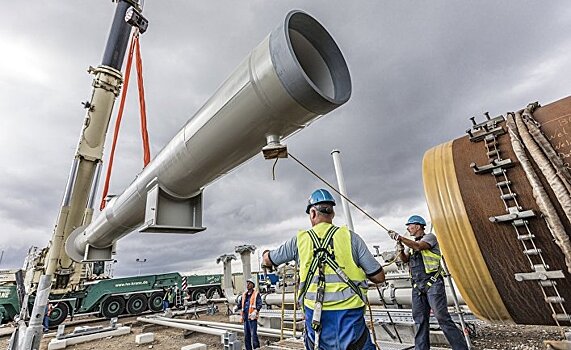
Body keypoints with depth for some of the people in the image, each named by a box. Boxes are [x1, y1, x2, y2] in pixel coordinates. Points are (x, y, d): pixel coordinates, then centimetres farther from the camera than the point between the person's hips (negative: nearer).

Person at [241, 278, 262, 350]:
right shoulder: (244, 294, 13)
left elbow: (259, 304, -13)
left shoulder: (256, 294, -5)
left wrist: (255, 311, -27)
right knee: (246, 335, 14)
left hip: (252, 317, -6)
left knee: (253, 334, -8)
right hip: (245, 317, 7)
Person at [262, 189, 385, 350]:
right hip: (349, 312, -1)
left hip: (315, 312, 1)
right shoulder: (350, 237, -2)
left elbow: (268, 261, 17)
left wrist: (266, 253, 40)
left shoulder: (300, 239, 2)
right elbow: (379, 277, 2)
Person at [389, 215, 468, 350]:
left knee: (443, 318, -7)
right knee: (420, 320, 7)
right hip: (417, 287, 7)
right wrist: (400, 246, -5)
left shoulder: (429, 237, 0)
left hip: (432, 284, -6)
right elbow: (404, 259, 12)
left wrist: (399, 237, -22)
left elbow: (418, 246, -20)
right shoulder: (411, 242, 21)